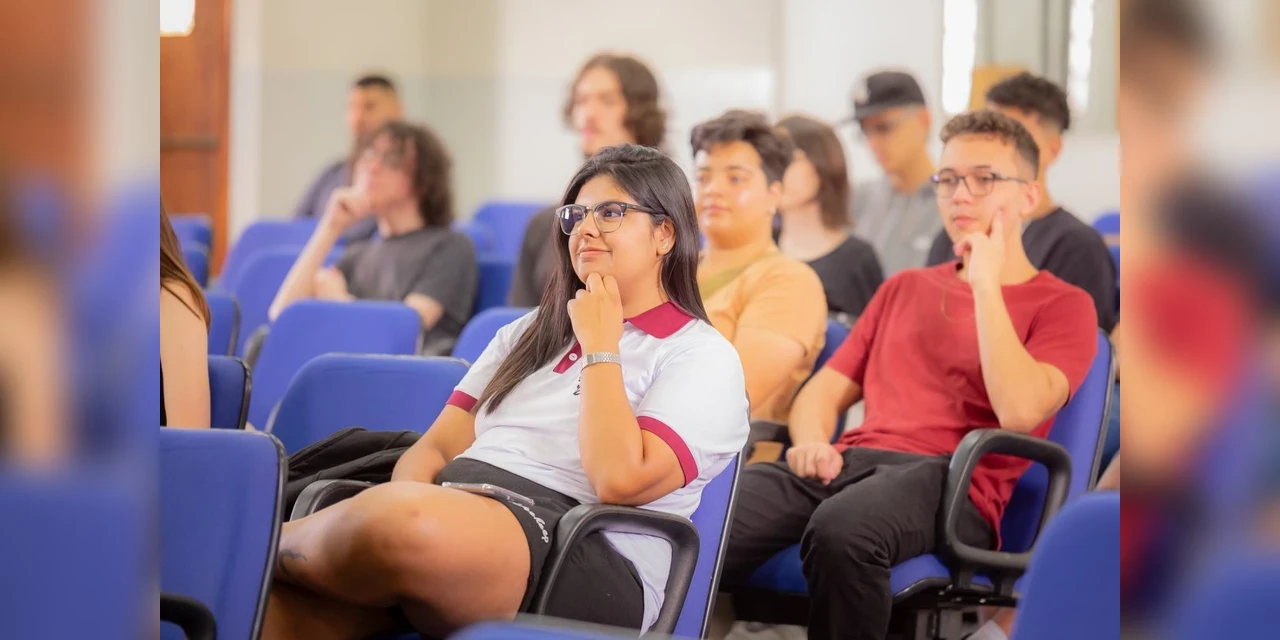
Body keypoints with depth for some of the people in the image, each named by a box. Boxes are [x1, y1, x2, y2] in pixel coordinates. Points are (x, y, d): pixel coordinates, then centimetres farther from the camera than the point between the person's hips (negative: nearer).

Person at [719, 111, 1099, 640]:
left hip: (952, 482, -5)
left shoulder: (1062, 304, 10)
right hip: (851, 462, 5)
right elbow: (826, 389, 23)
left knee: (841, 530, -41)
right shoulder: (904, 288, 30)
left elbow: (1019, 412, -9)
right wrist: (812, 444, -1)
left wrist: (985, 285, -4)